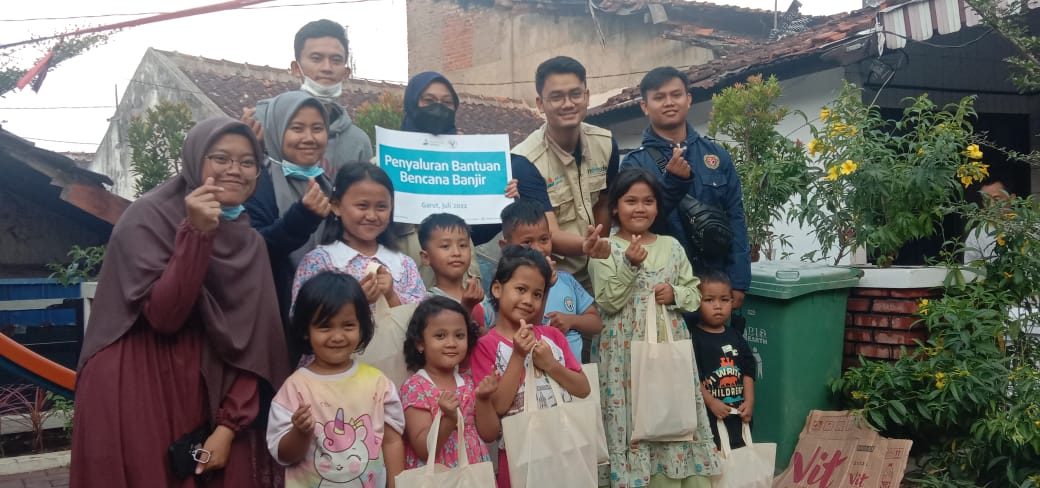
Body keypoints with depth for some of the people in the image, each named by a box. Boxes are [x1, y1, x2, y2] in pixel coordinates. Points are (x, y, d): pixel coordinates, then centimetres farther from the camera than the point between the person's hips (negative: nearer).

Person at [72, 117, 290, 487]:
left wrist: (229, 426, -7)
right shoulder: (148, 218, -8)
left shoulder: (249, 244, 5)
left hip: (212, 403, 4)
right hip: (136, 398, -4)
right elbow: (163, 316, -18)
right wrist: (197, 233, -25)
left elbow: (251, 345, 2)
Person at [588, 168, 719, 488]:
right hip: (627, 350, -4)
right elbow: (608, 302, -11)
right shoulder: (605, 250, -3)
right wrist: (630, 265, -20)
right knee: (632, 415, -3)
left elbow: (694, 294, 13)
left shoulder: (671, 246, 10)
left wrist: (675, 293, -8)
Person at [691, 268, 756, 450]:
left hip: (738, 413, 6)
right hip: (707, 414, -6)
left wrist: (749, 401, -3)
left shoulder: (736, 338, 9)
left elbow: (748, 372, 8)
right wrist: (711, 402, -18)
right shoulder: (694, 338, -10)